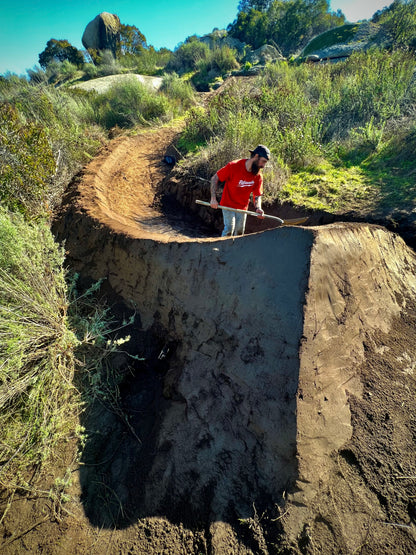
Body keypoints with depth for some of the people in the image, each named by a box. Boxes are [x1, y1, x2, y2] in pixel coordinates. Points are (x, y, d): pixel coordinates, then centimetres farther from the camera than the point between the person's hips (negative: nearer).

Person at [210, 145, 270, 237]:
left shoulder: (258, 176, -3)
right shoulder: (233, 166, -16)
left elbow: (257, 196, 3)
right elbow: (214, 178, -10)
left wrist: (258, 208, -19)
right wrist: (213, 198, -18)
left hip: (242, 208, 5)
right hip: (228, 205, -4)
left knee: (240, 232, 7)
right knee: (229, 229, -15)